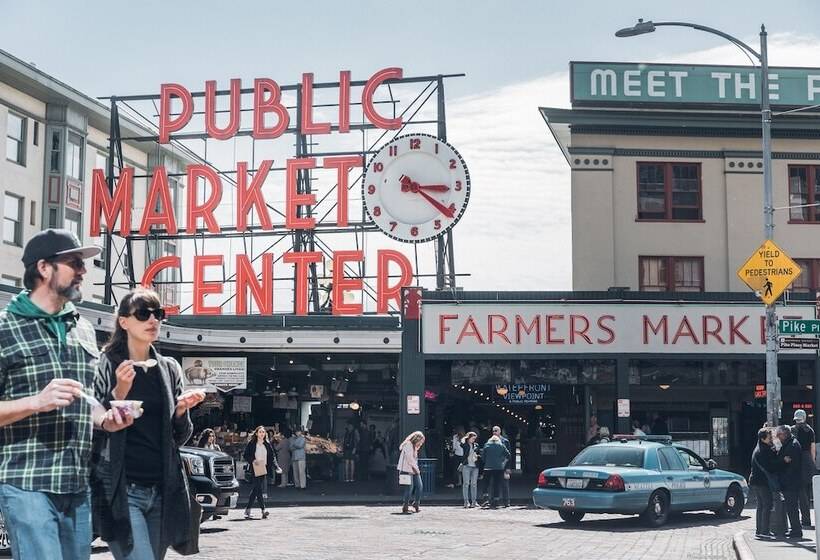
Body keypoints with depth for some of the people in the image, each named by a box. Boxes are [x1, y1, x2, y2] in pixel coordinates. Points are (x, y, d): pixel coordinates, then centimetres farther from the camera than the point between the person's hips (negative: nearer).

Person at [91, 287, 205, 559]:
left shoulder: (170, 369, 13)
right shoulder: (106, 365, -1)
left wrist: (181, 410, -4)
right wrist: (118, 393, -16)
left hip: (163, 493, 5)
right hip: (121, 491, -5)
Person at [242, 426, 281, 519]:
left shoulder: (267, 444, 10)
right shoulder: (251, 444, 0)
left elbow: (272, 457, 12)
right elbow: (245, 455, 1)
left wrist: (276, 467, 1)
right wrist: (252, 460, -16)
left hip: (264, 469, 4)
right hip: (255, 469, -4)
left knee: (256, 489, 5)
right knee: (259, 489, -11)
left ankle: (248, 509, 14)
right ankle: (263, 510, -11)